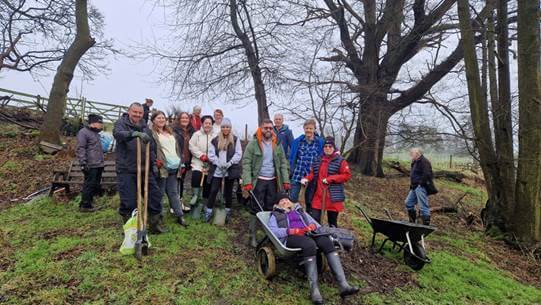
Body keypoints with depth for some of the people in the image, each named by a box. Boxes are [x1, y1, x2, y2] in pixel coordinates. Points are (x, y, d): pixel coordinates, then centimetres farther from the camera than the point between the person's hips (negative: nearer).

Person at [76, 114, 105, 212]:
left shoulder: (96, 133, 20)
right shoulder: (83, 132, -8)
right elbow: (80, 149, -15)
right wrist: (83, 163, -20)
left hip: (99, 165, 10)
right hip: (90, 166, -10)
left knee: (96, 185, 14)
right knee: (89, 185, -5)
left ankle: (88, 202, 24)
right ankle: (85, 206, 3)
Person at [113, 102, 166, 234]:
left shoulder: (145, 126, 15)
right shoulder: (121, 123, -1)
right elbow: (117, 133, -25)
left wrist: (154, 164, 14)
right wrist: (136, 133, -41)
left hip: (145, 169, 5)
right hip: (126, 170, -5)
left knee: (155, 195, 5)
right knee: (128, 201, 0)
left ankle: (155, 224, 19)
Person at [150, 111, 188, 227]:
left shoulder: (170, 132, 20)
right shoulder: (151, 133, -3)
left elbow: (177, 148, 22)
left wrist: (181, 163, 18)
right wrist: (156, 161, -23)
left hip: (174, 168, 6)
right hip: (162, 167, -6)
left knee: (174, 192, 10)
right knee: (160, 193, 3)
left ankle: (180, 216, 14)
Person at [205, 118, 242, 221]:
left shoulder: (235, 139, 3)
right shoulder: (215, 140, 6)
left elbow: (238, 154, -3)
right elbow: (211, 154, 2)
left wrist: (229, 163, -14)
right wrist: (218, 163, -12)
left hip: (230, 170, 0)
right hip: (217, 170, 0)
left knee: (228, 191, 11)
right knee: (213, 190, -1)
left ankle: (228, 211, 24)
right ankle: (208, 211, 10)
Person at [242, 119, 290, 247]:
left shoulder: (277, 144, 6)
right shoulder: (253, 143, -7)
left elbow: (283, 163, 7)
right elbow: (246, 163, -10)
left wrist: (286, 180, -1)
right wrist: (247, 182, -19)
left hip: (272, 181, 4)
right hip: (258, 181, -4)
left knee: (271, 209, 11)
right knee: (256, 209, 1)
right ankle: (252, 236, 11)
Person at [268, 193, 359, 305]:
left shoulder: (299, 210, 33)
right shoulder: (275, 215, 20)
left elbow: (313, 222, 25)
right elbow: (272, 231, 1)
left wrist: (312, 226, -1)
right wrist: (292, 231, -12)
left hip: (307, 234, 4)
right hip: (291, 237, -4)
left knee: (327, 242, -27)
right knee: (310, 245, -37)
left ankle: (344, 285, -35)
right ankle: (314, 290, -37)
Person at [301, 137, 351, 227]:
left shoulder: (340, 161, -4)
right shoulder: (317, 160, 10)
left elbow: (347, 175, -9)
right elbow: (313, 173, 17)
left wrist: (330, 179, -16)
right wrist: (306, 179, -4)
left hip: (333, 196, -3)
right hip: (318, 195, 3)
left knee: (332, 222, 10)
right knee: (314, 219, 0)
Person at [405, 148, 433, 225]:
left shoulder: (424, 161, -14)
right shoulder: (415, 162, 17)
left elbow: (427, 174, -25)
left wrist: (420, 184, -19)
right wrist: (412, 184, 14)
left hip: (421, 187, -11)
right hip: (415, 187, 11)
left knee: (423, 207, -6)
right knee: (408, 203, 15)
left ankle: (426, 225, 2)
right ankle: (412, 221, 27)